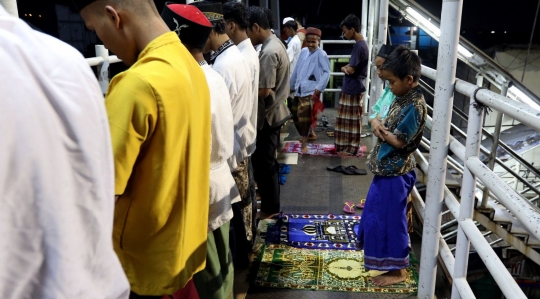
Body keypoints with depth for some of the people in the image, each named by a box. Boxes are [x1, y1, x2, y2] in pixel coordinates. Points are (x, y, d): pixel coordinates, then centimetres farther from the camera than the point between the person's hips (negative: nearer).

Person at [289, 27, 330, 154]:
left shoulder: (321, 54, -6)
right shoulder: (303, 51, 12)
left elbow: (327, 72, -12)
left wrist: (318, 89, -19)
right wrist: (291, 86, 22)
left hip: (311, 91, -7)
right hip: (299, 90, 7)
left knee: (305, 117, -10)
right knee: (295, 115, 12)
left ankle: (304, 142, 1)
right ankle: (305, 136, 32)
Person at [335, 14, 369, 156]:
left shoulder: (358, 46, -19)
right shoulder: (362, 43, 12)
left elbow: (351, 70, -21)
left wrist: (344, 68, -1)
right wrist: (347, 68, -4)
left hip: (353, 89, -10)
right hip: (352, 88, 10)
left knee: (352, 120, 0)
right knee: (349, 119, 16)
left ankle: (352, 148, 10)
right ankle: (347, 145, 25)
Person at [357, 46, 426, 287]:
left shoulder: (414, 106, -23)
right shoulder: (403, 97, 6)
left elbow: (399, 141, -23)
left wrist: (379, 131, -10)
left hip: (395, 171, -10)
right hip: (386, 167, 10)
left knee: (390, 218, 2)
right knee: (378, 212, 23)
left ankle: (397, 270, 19)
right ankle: (383, 255, 43)